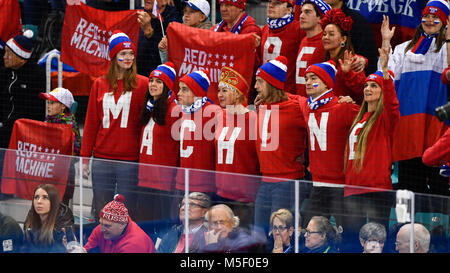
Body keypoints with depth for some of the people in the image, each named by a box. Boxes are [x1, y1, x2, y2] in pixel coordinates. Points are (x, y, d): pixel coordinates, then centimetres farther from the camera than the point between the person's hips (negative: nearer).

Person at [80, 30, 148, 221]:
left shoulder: (142, 84, 1)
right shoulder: (100, 85, 10)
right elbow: (91, 123, 13)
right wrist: (85, 157, 10)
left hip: (130, 160, -3)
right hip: (102, 159, 3)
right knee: (100, 213, 6)